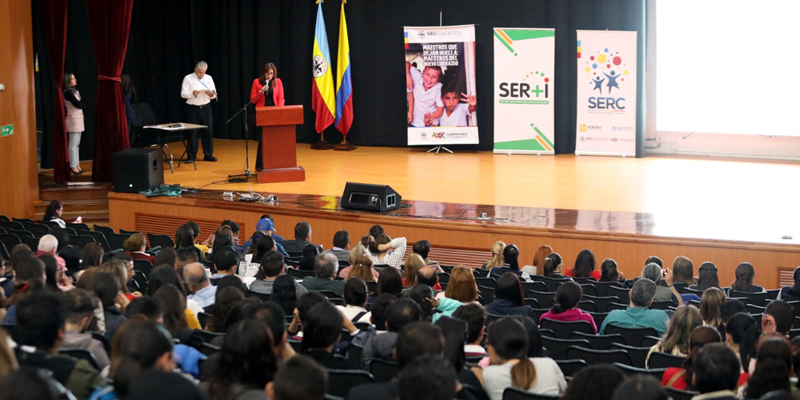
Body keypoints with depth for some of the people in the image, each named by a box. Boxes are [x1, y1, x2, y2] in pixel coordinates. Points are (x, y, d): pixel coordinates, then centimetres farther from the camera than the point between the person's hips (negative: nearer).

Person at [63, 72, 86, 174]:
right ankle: (73, 166, -1)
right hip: (73, 119, -9)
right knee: (73, 145, -5)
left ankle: (77, 165, 16)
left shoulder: (74, 90, 13)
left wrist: (80, 104, -7)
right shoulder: (68, 93, -14)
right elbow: (78, 104, -15)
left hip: (79, 119, 9)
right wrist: (82, 104, 5)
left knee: (77, 144, 11)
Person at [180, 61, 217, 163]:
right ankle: (191, 156, 5)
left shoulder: (208, 78, 9)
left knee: (208, 131, 3)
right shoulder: (188, 78, -1)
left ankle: (208, 155, 13)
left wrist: (211, 94, -17)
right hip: (193, 108, -3)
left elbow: (214, 95, 7)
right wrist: (193, 93, -24)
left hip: (206, 108, 3)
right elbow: (183, 94, -6)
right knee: (193, 132, -2)